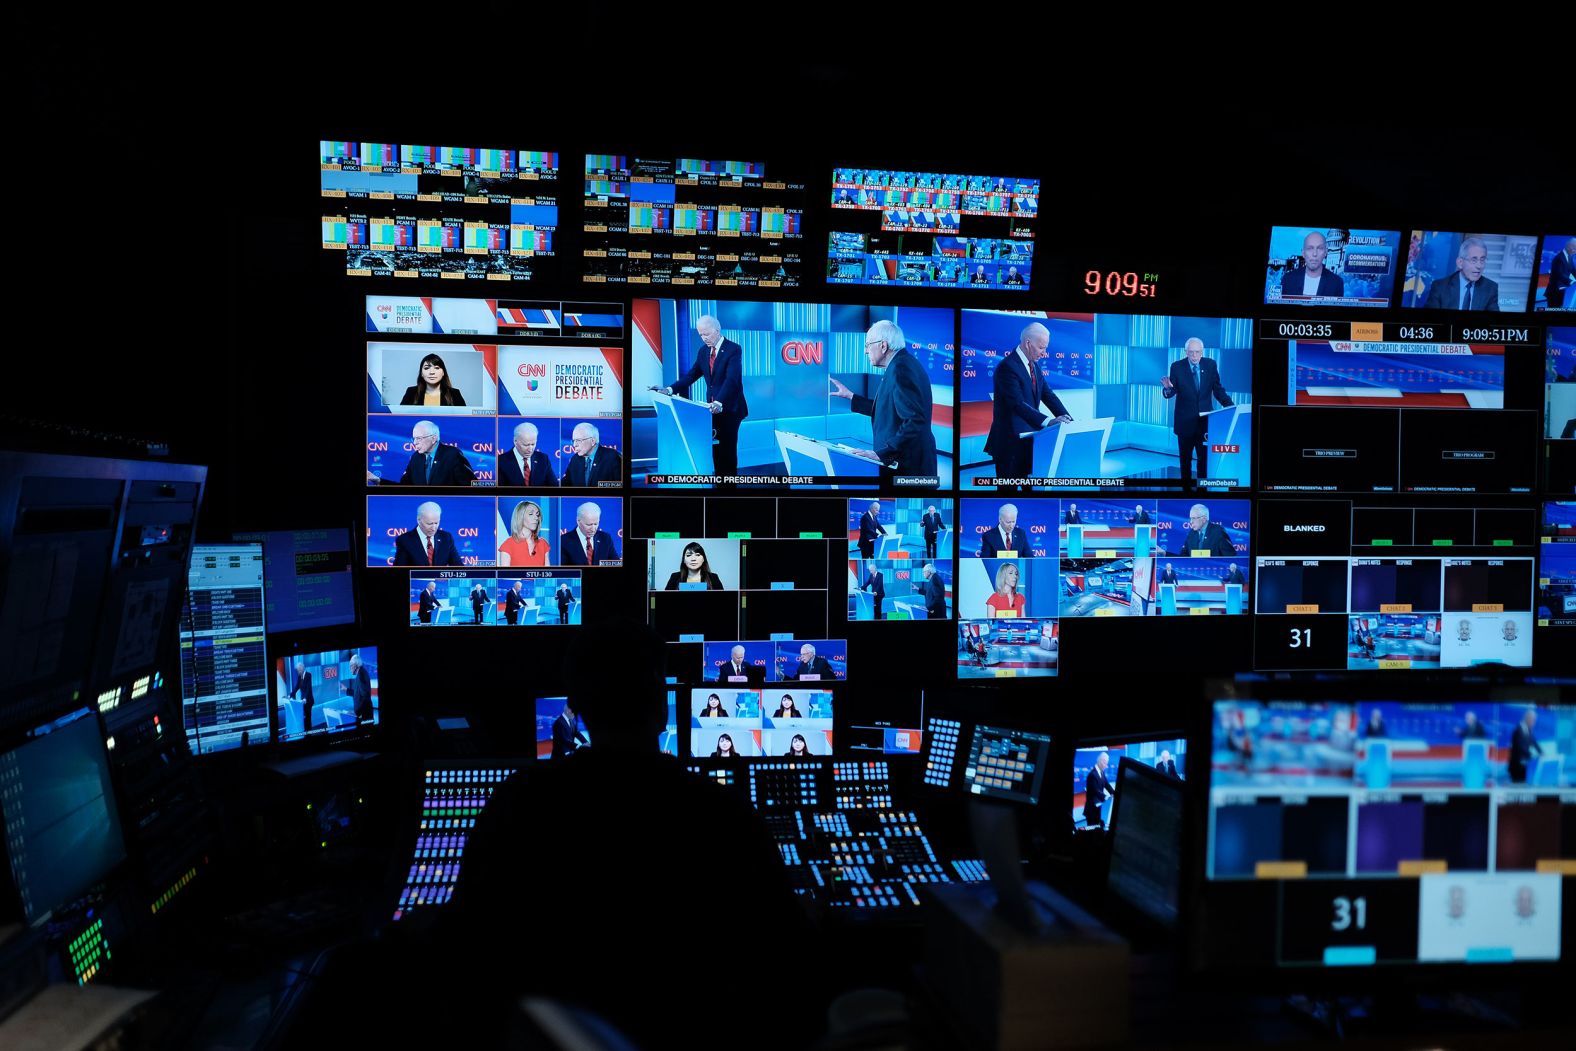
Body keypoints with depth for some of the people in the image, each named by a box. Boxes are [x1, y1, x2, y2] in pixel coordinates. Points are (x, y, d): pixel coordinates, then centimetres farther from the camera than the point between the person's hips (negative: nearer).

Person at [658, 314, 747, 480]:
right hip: (713, 407, 6)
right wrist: (671, 389, -5)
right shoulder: (703, 351, 7)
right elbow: (692, 374, 8)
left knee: (727, 449, -4)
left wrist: (719, 402, -39)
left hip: (729, 408, -6)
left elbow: (731, 379, -25)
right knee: (715, 448, 9)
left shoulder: (734, 349, -14)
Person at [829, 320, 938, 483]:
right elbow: (886, 410, 20)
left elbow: (915, 421, -26)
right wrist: (849, 395, 24)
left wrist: (882, 453, -24)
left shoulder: (900, 369, -18)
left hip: (906, 464, -10)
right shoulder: (905, 363, 14)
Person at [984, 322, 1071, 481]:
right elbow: (1018, 404, -27)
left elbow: (1048, 395, 8)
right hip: (1010, 440, -8)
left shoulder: (1034, 365, 11)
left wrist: (1068, 421, -6)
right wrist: (1048, 421, -36)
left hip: (1029, 439, 8)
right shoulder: (1007, 367, -18)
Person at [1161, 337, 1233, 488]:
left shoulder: (1211, 364, 0)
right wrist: (1167, 388, -32)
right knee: (1185, 458, 9)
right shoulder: (1177, 366, -5)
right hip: (1185, 421, -1)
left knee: (1205, 457, 1)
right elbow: (1171, 392, -8)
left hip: (1205, 420, 1)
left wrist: (1231, 406, -10)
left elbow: (1218, 390, 3)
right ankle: (1186, 487, 20)